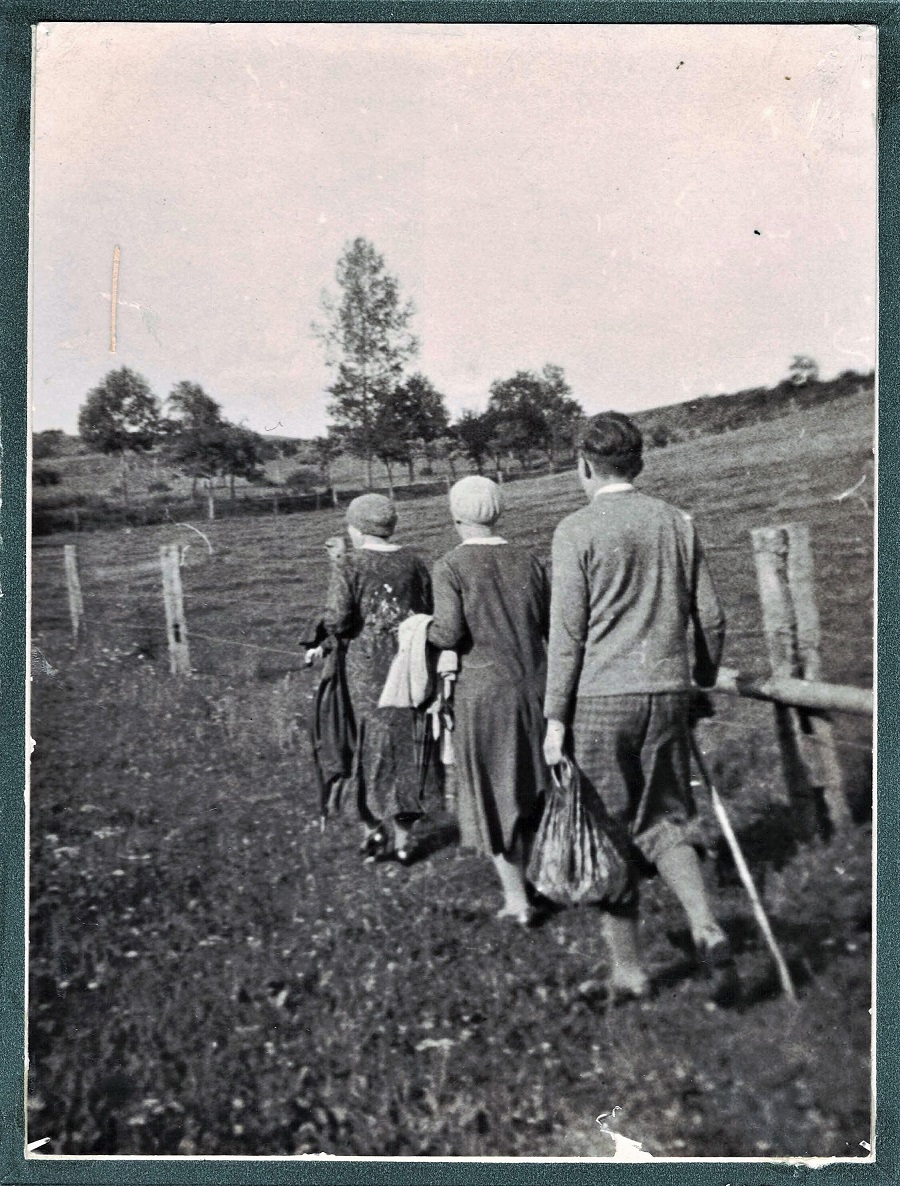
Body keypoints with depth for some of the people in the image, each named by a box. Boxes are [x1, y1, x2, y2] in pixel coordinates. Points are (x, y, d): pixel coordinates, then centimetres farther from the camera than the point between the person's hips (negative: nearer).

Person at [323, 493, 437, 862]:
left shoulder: (349, 565, -6)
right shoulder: (413, 562, 4)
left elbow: (337, 621, -13)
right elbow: (430, 612, 3)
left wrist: (338, 631, 8)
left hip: (368, 664, -2)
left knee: (372, 743, 13)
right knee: (409, 746, 10)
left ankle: (374, 825, 12)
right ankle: (402, 836, 15)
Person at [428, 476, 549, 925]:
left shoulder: (449, 567, -9)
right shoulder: (527, 560, 4)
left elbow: (449, 632, -17)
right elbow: (553, 627, 5)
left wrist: (422, 631, 2)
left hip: (482, 691, -4)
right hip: (533, 686, 4)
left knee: (492, 794, 9)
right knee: (526, 786, 19)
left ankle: (517, 898, 12)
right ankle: (515, 881, 32)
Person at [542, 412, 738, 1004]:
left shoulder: (577, 530, -6)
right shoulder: (677, 522, 8)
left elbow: (567, 632, -9)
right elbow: (711, 618, 9)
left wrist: (555, 717, -4)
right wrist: (701, 682, 21)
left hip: (601, 698, -4)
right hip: (668, 694, 4)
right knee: (663, 823, 16)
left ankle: (628, 968, 18)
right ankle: (709, 929, -4)